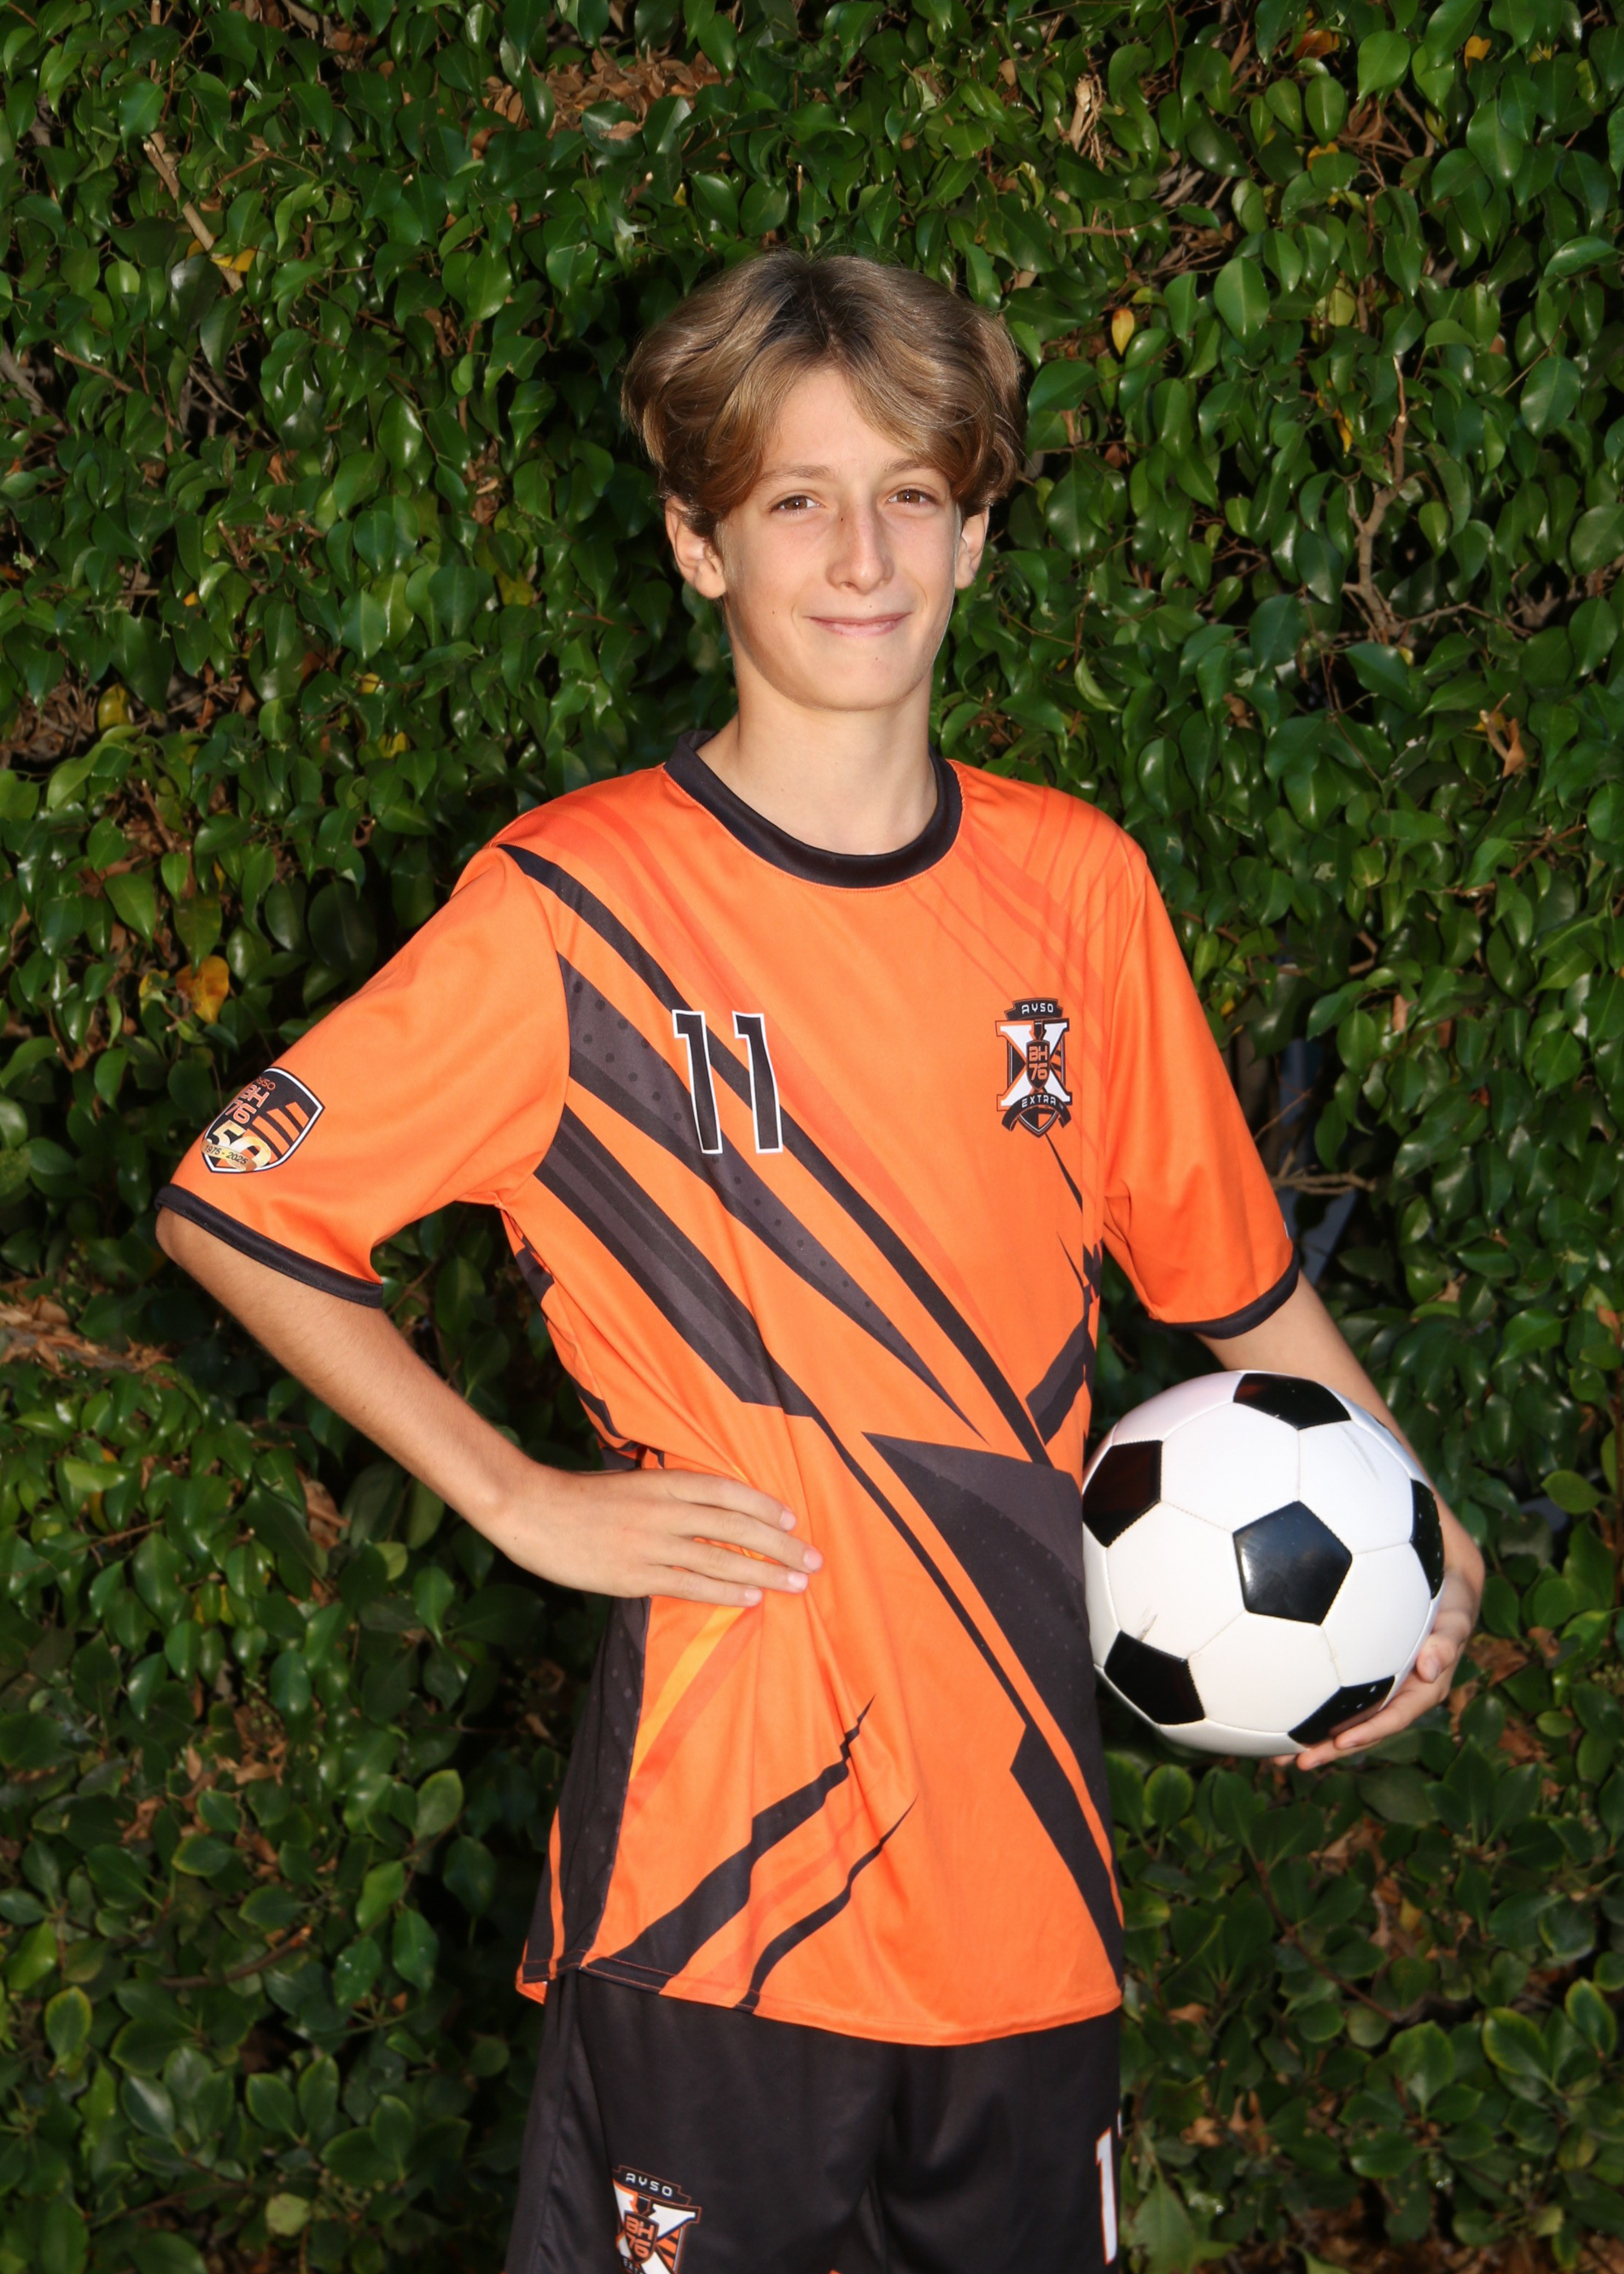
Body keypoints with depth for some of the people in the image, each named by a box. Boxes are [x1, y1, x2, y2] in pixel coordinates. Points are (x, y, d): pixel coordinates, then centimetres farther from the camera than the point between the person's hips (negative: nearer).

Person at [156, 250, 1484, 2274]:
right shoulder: (575, 908, -8)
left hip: (1023, 1841, 4)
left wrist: (1412, 1534, 9)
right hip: (718, 1843, -4)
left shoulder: (1077, 886, 5)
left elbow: (1226, 1262, 17)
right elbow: (232, 1206, -3)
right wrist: (522, 1503, -6)